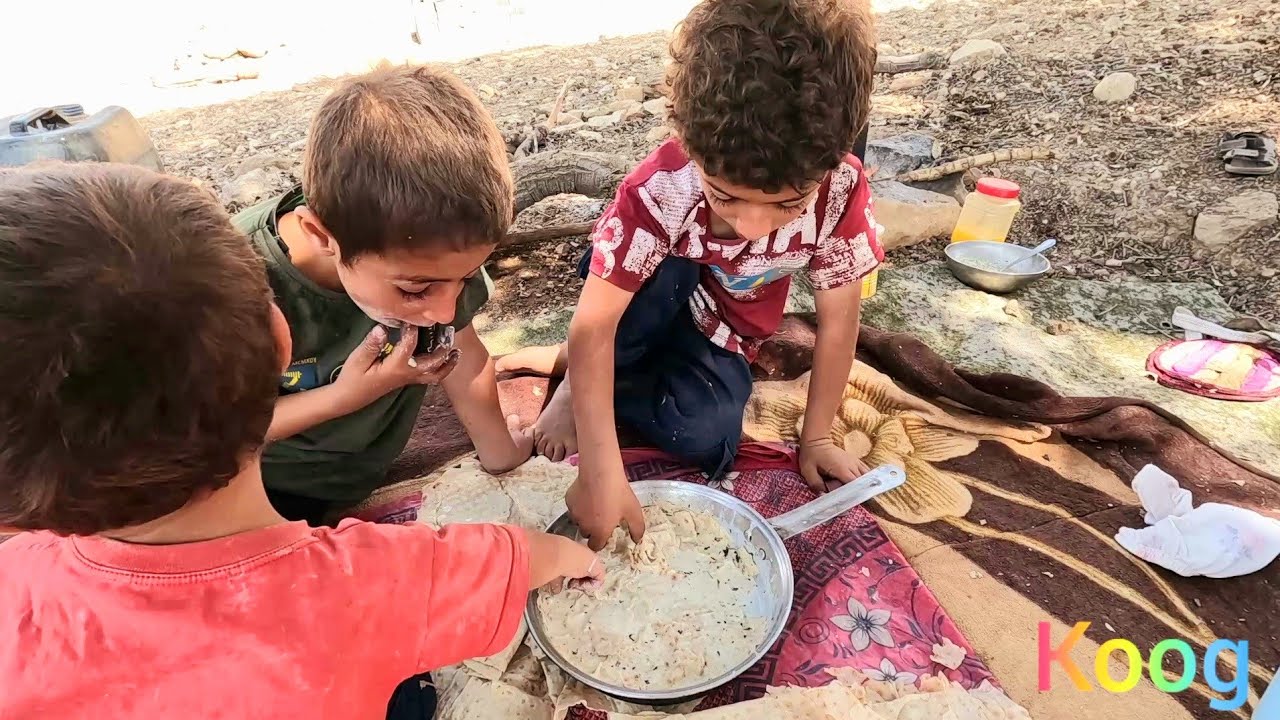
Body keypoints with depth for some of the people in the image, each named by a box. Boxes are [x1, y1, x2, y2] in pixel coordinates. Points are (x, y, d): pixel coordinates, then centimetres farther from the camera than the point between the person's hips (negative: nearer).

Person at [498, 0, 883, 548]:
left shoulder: (841, 189, -28)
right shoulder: (662, 188, -33)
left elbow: (838, 320, -16)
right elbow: (593, 326, -35)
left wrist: (815, 438, -11)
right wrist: (602, 473, -42)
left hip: (719, 333, 2)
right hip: (653, 305, -2)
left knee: (708, 441, -27)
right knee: (667, 269, -37)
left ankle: (579, 372, -4)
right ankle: (577, 378, -12)